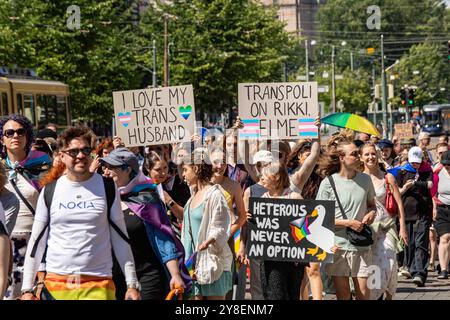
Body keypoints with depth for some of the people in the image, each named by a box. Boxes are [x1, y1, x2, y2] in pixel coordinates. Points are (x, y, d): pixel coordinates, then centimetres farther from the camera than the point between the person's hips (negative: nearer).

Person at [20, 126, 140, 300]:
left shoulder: (107, 187, 4)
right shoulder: (50, 191, 6)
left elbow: (120, 237, 6)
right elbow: (37, 241, 8)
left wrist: (132, 284, 1)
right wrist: (27, 289, 3)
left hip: (99, 284, -1)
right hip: (56, 283, 1)